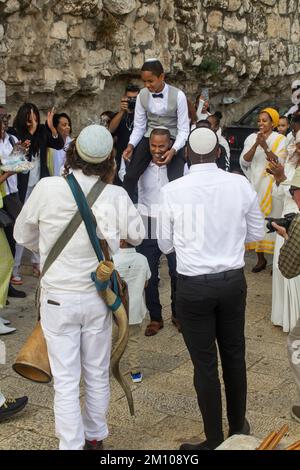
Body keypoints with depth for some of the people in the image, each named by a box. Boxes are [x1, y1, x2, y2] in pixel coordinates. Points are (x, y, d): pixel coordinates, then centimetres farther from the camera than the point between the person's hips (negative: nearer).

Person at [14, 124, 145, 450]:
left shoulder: (47, 189, -15)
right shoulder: (115, 195, -13)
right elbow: (136, 235, 3)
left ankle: (71, 444, 11)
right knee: (98, 375, 18)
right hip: (97, 297, 2)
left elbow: (23, 235, 0)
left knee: (66, 381, 6)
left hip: (58, 298, -2)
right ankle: (94, 438, 35)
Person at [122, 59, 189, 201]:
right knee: (130, 176, -11)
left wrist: (173, 150, -28)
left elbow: (183, 129, -12)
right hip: (150, 138, 3)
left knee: (175, 181, -21)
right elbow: (139, 126, 4)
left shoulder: (178, 95, -14)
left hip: (173, 140, -3)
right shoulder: (142, 95, -3)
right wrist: (131, 145, -15)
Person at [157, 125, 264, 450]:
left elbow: (165, 245, -1)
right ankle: (238, 427, 37)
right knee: (234, 355, 19)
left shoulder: (172, 191, -11)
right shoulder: (240, 185, -6)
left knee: (205, 364, 8)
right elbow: (256, 234, 6)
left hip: (193, 286, -3)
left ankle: (214, 441, 21)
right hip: (233, 281, 3)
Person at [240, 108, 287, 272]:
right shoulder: (251, 138, 7)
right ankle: (261, 259, 16)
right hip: (255, 186, 3)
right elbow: (243, 162, -3)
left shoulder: (280, 139, -1)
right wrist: (256, 145, -16)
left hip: (272, 187, -3)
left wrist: (265, 146, -22)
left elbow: (279, 163, -12)